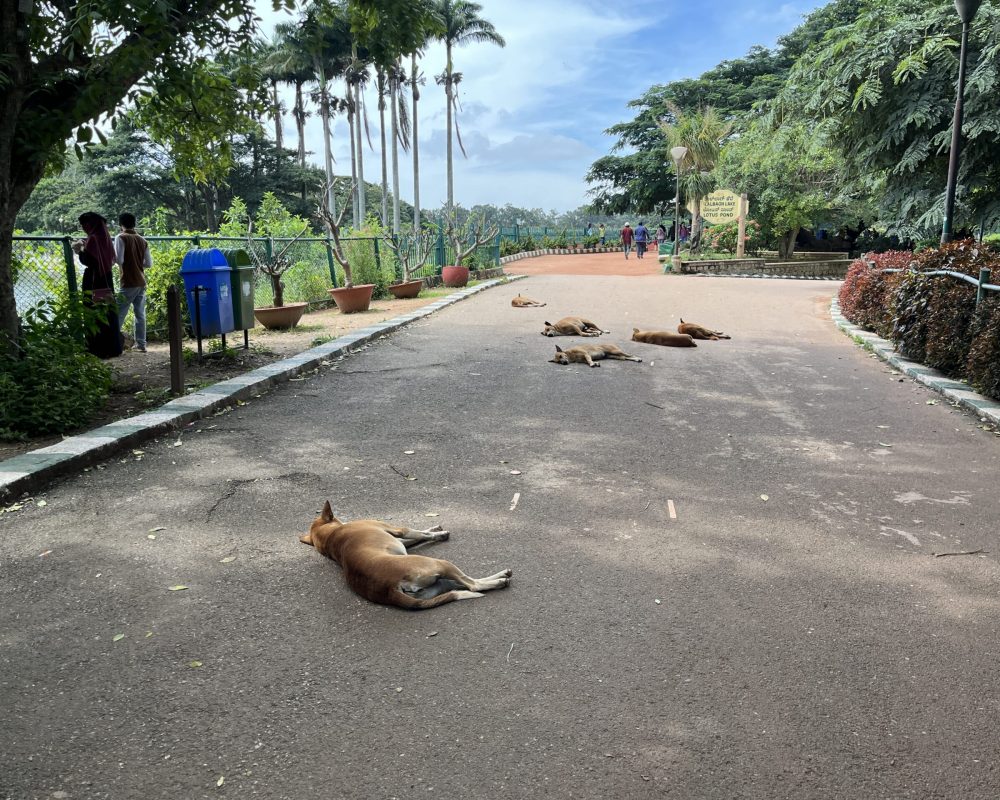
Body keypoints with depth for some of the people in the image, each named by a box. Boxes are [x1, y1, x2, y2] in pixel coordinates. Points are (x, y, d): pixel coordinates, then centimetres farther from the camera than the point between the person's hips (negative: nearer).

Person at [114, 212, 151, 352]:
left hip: (129, 283, -5)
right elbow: (149, 263, 10)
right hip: (141, 282, 5)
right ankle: (141, 344, 7)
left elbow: (119, 260, -13)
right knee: (140, 314, 7)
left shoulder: (121, 238, -6)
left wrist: (112, 257, 7)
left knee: (119, 314, -3)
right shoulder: (142, 240, 10)